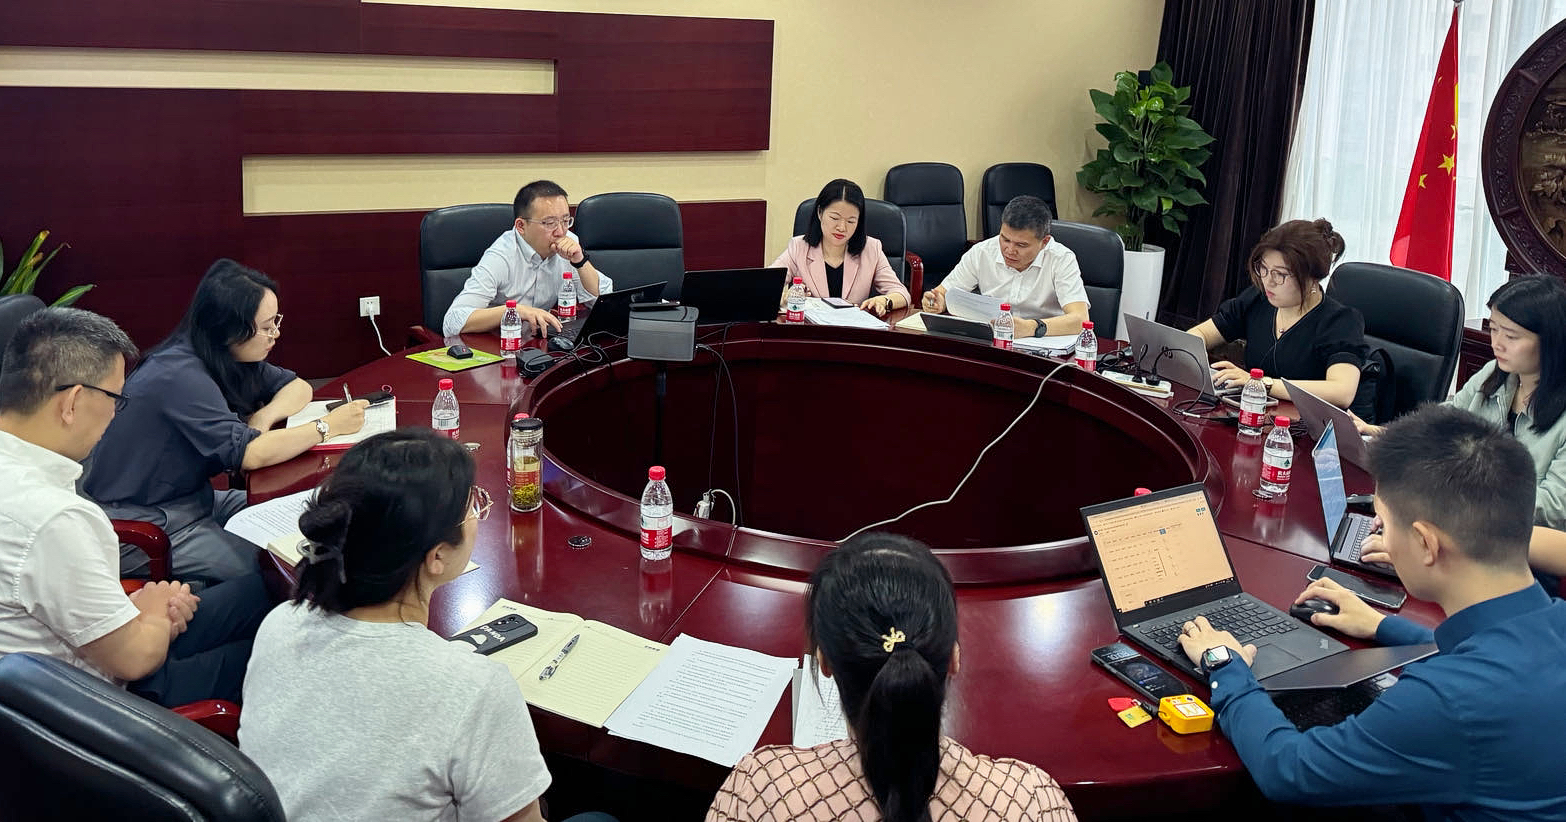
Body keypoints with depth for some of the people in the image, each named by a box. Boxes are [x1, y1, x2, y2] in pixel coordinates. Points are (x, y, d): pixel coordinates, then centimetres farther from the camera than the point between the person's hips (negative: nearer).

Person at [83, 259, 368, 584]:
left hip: (189, 500, 9)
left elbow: (298, 387, 7)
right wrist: (329, 426, -23)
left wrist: (264, 417, -14)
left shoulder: (228, 358, -1)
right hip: (135, 525, -9)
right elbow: (248, 454, -31)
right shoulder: (179, 375, -26)